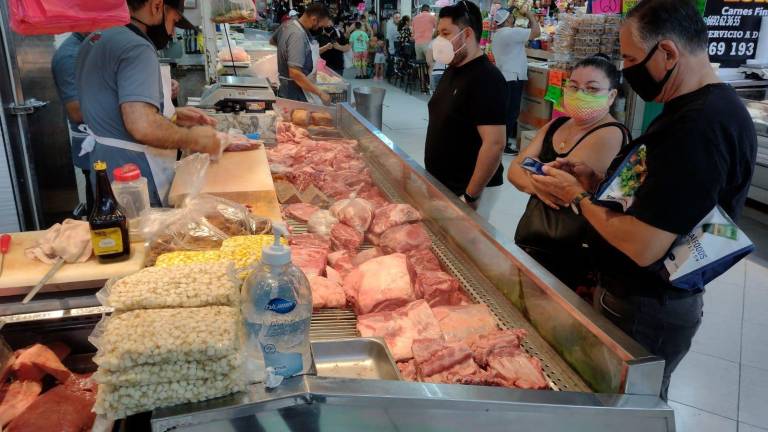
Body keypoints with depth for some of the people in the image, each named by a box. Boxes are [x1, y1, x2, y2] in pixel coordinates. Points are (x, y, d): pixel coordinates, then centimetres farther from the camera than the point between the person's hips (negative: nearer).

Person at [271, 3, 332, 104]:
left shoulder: (288, 24, 2)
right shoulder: (298, 35, -27)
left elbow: (272, 41, 23)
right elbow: (295, 73, -34)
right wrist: (320, 93, -31)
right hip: (296, 93, -10)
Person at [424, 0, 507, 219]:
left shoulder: (486, 78, -20)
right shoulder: (453, 70, 8)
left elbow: (494, 144, -25)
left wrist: (470, 197, -23)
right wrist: (432, 178, 16)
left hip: (464, 190, -8)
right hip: (440, 184, 8)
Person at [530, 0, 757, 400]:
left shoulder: (699, 127, -29)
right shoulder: (698, 108, 6)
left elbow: (643, 246, -31)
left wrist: (578, 195, -16)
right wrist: (595, 181, 0)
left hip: (645, 311, -9)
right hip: (645, 297, 10)